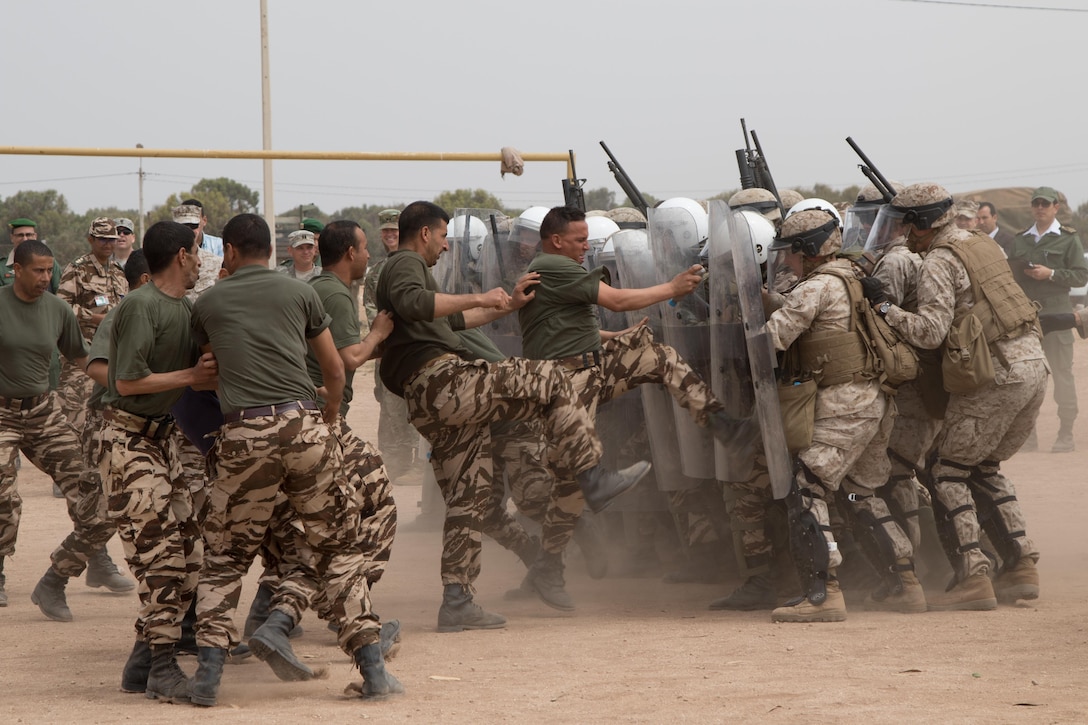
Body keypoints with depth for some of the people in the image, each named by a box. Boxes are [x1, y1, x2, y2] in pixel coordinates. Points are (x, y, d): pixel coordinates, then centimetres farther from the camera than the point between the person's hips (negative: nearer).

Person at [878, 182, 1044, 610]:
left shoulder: (939, 262, -10)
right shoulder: (984, 245, 18)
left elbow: (930, 331, -19)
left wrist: (884, 309, -9)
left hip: (996, 375, -9)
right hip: (1034, 365, 9)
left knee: (948, 473, -1)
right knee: (985, 470, 20)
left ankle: (972, 579, -8)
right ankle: (1021, 566, 14)